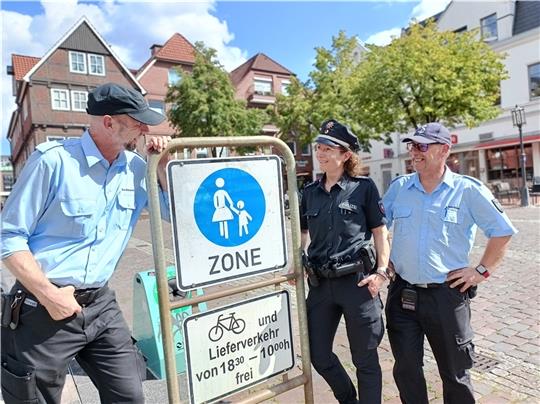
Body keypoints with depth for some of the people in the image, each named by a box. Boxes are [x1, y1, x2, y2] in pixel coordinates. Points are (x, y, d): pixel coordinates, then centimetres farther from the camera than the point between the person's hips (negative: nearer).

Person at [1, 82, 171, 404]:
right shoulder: (54, 160, -14)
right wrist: (48, 294, -18)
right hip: (44, 307, -4)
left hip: (101, 305, 5)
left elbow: (175, 213, 10)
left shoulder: (137, 168, 2)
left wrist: (162, 167, -3)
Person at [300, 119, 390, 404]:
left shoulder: (364, 187, -4)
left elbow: (380, 231, -1)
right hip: (320, 284, 5)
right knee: (318, 355, 16)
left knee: (365, 359, 11)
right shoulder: (310, 192, 8)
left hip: (356, 281, -4)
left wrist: (381, 272, -10)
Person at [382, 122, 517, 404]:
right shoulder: (399, 187, 4)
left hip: (448, 295, -2)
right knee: (405, 370, 11)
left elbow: (502, 231, 2)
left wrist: (482, 270, -3)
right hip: (402, 294, 3)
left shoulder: (468, 190, -5)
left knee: (455, 373, 15)